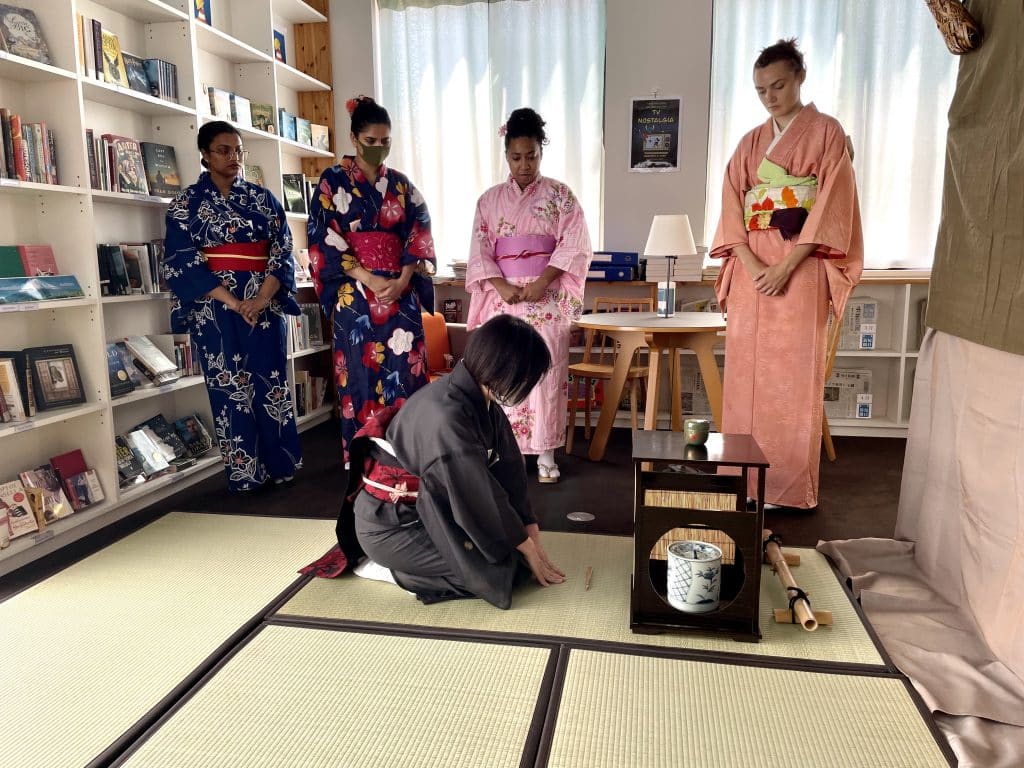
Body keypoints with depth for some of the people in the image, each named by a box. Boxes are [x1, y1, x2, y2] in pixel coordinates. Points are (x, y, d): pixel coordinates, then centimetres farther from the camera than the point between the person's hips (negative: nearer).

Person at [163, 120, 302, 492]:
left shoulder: (263, 198, 10)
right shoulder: (186, 204, 3)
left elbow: (283, 250, 2)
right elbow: (181, 262, -5)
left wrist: (262, 298, -13)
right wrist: (232, 301, -15)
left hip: (265, 304, 2)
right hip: (215, 308, -2)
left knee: (272, 384, 3)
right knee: (231, 389, 1)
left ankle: (282, 466, 14)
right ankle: (245, 474, 10)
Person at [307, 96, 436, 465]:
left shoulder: (401, 184, 13)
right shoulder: (333, 181, 4)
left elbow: (419, 236, 6)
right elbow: (325, 240, -5)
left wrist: (402, 280, -10)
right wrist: (369, 279, -14)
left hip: (401, 291, 3)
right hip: (354, 292, -2)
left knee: (405, 366, -2)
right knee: (361, 370, -2)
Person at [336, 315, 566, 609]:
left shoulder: (479, 397, -5)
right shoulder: (447, 416, -32)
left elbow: (509, 471, -1)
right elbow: (481, 499, -24)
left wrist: (532, 539, 1)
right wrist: (529, 550, -10)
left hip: (430, 508, 9)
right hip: (390, 524, -9)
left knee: (514, 551, 8)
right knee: (500, 570, -13)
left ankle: (402, 559, 15)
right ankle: (390, 568, 1)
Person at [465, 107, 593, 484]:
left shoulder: (560, 195, 5)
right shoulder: (490, 199, 10)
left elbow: (575, 246, -4)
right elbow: (479, 252, 5)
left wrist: (542, 283, -15)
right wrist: (501, 286, -12)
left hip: (549, 299, -2)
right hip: (503, 298, 2)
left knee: (546, 373, -4)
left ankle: (545, 453, 6)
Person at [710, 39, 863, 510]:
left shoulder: (826, 132, 4)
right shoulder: (750, 143, 17)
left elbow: (830, 206, -6)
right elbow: (732, 208, 7)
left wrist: (785, 267, -16)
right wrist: (751, 264, -10)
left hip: (801, 270, -4)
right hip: (751, 270, 4)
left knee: (793, 377, -6)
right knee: (745, 374, 2)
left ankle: (790, 488, 3)